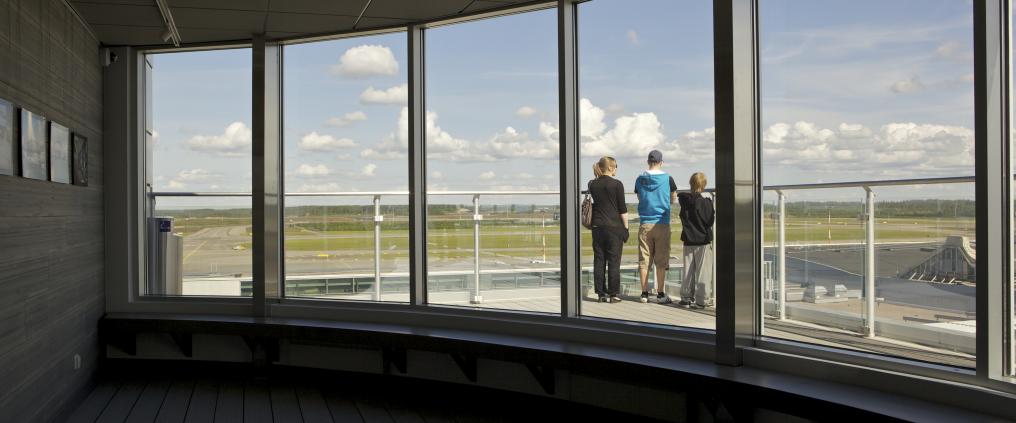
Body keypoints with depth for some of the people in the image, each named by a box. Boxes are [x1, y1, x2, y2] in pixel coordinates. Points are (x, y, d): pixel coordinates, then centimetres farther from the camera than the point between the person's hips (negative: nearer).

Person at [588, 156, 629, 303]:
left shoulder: (593, 185, 4)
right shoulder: (617, 184, -8)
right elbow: (623, 209, -7)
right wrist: (626, 227, 0)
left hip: (597, 226, 4)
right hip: (614, 226, -4)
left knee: (599, 260, 7)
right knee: (614, 261, 1)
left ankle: (601, 294, 9)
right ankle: (613, 294, 2)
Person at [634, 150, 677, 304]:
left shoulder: (640, 179, 3)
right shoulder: (667, 179, -4)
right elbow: (673, 198, 10)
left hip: (644, 224, 2)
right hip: (662, 224, -2)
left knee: (644, 260, 5)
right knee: (661, 261, 3)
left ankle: (644, 294, 7)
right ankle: (661, 294, 6)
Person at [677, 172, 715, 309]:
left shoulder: (684, 199, -5)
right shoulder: (706, 203, -14)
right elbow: (710, 221, -6)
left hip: (688, 241, 4)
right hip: (704, 241, -4)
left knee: (688, 271, 12)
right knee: (703, 272, 1)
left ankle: (686, 298, 15)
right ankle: (701, 300, 1)